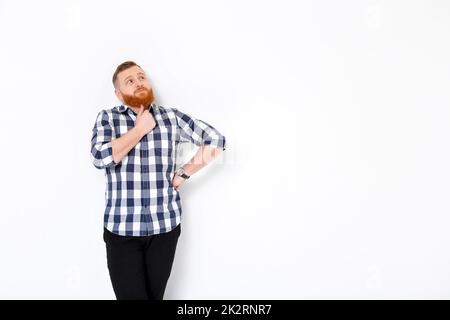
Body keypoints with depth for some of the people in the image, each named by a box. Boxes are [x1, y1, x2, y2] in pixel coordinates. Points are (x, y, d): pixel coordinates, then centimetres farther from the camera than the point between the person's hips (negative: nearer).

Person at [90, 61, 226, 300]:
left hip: (165, 225, 1)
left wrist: (183, 174, -1)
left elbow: (215, 139, 4)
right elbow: (100, 157, -13)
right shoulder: (107, 118, 4)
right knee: (131, 295, 1)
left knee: (155, 296, 11)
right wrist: (140, 129, -8)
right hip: (122, 228, -1)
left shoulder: (171, 117, 6)